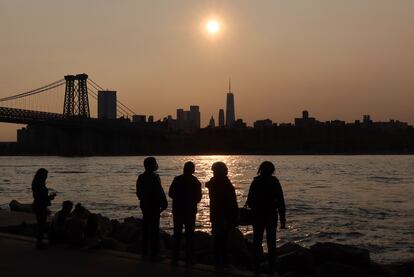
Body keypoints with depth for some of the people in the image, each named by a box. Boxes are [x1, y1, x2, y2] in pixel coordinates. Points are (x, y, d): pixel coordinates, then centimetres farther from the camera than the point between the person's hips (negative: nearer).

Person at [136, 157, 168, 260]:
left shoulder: (141, 177, 8)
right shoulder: (154, 177, -16)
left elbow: (139, 193, 13)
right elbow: (159, 192, -18)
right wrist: (164, 204, -9)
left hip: (144, 206, 8)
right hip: (154, 207, -8)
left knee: (146, 229, 14)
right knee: (154, 230, -2)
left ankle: (145, 253, 21)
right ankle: (153, 254, 0)